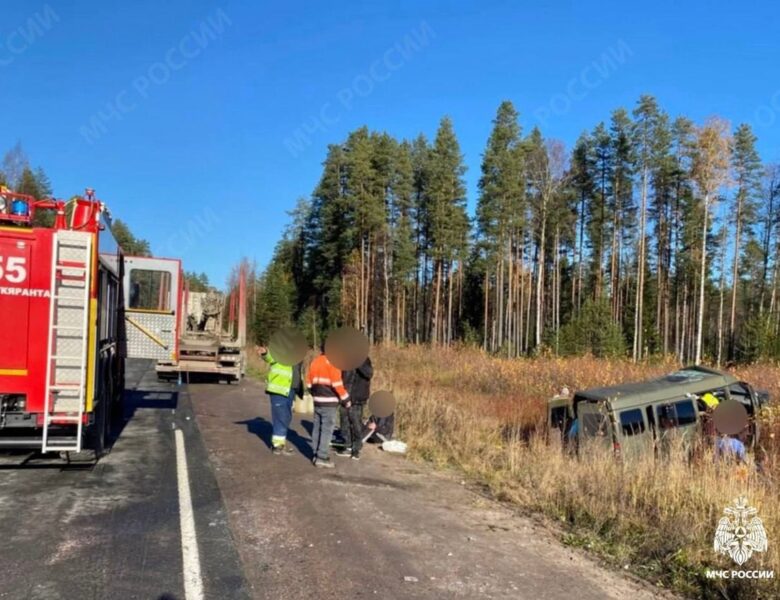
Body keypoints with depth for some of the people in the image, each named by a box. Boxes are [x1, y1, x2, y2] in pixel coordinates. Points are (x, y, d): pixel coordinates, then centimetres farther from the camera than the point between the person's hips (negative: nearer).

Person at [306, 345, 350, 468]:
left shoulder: (314, 362, 10)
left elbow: (309, 383, 14)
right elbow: (337, 384, -17)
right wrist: (346, 399, -9)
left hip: (317, 401, 7)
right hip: (329, 402, -7)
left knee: (317, 428, 14)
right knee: (327, 429, -3)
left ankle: (316, 454, 21)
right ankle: (322, 457, -3)